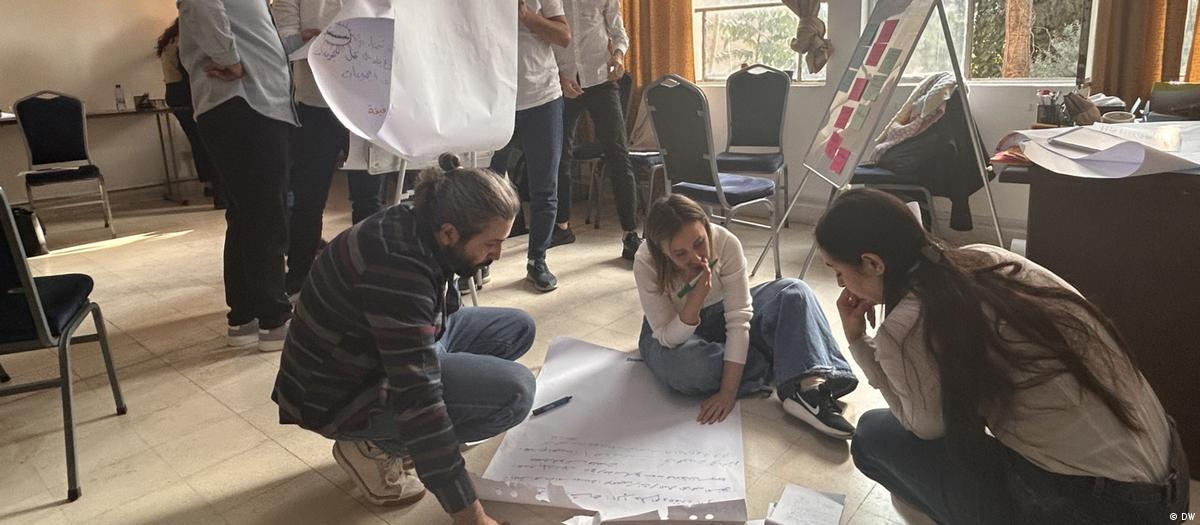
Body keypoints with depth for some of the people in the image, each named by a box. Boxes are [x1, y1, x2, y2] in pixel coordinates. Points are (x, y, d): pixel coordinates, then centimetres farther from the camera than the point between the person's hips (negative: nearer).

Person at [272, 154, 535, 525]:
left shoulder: (418, 228, -6)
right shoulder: (397, 267, -34)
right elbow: (418, 398, -36)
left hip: (383, 354, 9)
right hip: (343, 392, -9)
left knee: (517, 328, 6)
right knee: (515, 389, -24)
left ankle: (401, 431, 7)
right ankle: (374, 447, -5)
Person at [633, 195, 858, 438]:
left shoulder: (726, 243, -27)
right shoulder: (646, 263, -29)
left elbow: (738, 319, -27)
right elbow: (669, 338, -27)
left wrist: (728, 391, -32)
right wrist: (698, 295, -43)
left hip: (717, 314, 2)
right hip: (674, 334, -2)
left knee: (794, 293, -20)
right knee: (685, 364, -38)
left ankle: (810, 387, -37)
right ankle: (780, 367, -18)